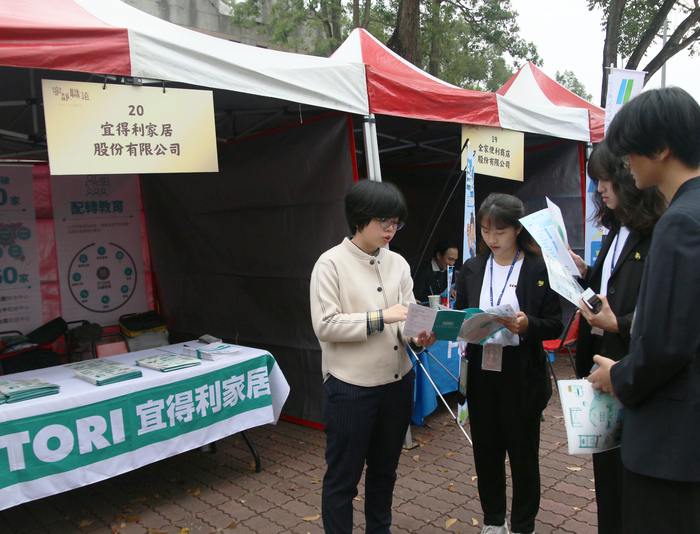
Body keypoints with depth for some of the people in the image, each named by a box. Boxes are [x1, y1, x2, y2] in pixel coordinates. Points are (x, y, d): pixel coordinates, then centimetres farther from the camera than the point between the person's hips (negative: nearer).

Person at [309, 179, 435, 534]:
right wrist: (380, 317, -21)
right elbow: (324, 325, -16)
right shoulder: (331, 263, -10)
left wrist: (417, 337, -17)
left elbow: (407, 319, 5)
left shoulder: (398, 263, 6)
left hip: (397, 382, 6)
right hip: (350, 388, -6)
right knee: (343, 477, 8)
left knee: (384, 469, 23)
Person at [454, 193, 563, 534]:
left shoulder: (539, 269, -5)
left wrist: (527, 326, -25)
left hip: (521, 376, -3)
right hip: (480, 373, 4)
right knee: (486, 451, 15)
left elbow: (555, 325, -7)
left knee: (523, 454, 11)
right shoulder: (471, 269, 6)